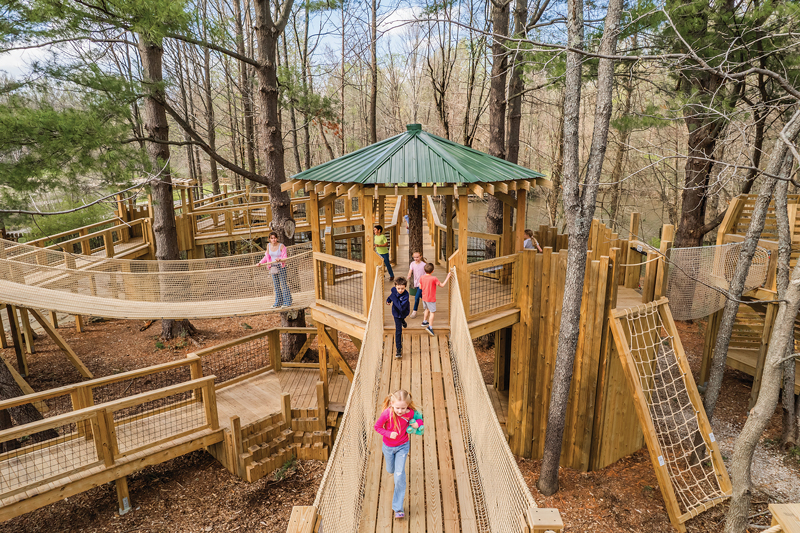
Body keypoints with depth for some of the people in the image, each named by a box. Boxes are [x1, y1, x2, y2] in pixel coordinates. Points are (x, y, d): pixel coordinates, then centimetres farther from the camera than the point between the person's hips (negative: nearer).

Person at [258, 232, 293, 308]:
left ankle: (287, 302, 4)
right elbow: (267, 257, 15)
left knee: (283, 284, -3)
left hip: (281, 267, -5)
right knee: (276, 285, 9)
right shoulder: (268, 246, 3)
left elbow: (285, 258, -11)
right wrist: (260, 262, 6)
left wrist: (280, 259, -30)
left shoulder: (281, 246, -11)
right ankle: (278, 302, 17)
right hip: (273, 267, 5)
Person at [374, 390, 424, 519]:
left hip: (402, 446, -1)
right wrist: (389, 434, -27)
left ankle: (398, 507, 4)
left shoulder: (410, 413, -23)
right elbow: (377, 426, -14)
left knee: (399, 475, -9)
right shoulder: (387, 413, -28)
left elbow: (420, 419, -3)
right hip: (388, 447, 1)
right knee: (391, 470, 23)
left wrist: (418, 423, -25)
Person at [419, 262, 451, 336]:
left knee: (427, 309, 28)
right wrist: (447, 277, -8)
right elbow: (442, 285, -15)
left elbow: (420, 286, 6)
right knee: (432, 312, -1)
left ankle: (424, 321, 43)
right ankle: (430, 327, -10)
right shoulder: (434, 278, -21)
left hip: (424, 297, 7)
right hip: (431, 299, -7)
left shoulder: (422, 277, -4)